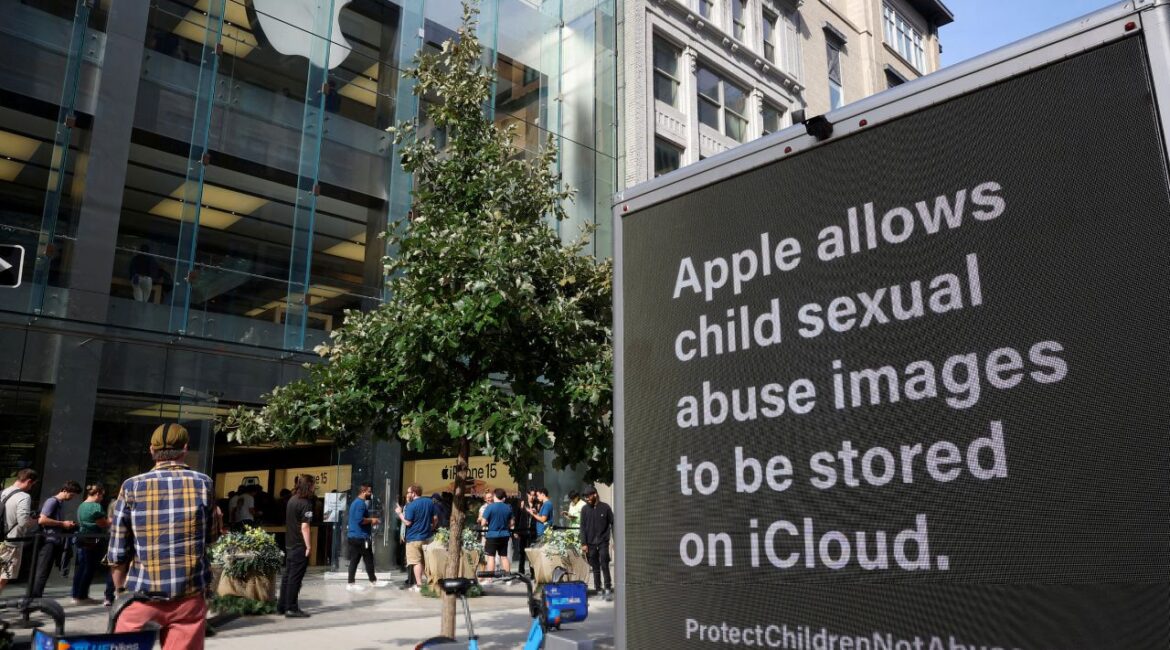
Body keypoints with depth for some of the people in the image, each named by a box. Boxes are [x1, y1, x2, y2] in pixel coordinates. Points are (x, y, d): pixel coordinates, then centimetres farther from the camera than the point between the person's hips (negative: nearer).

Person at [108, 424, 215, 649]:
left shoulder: (132, 487, -2)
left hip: (142, 595, 0)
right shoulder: (203, 483, -1)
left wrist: (121, 590, 12)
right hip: (189, 596, 0)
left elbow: (117, 552, -2)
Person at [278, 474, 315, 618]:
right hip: (300, 546, -9)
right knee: (295, 578, -4)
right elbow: (304, 527, -21)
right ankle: (291, 608, 0)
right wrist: (309, 546, -17)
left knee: (287, 575, 14)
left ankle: (281, 606, 20)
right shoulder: (305, 503, -16)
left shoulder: (292, 500, 11)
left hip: (289, 545, 9)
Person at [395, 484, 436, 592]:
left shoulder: (411, 505, -14)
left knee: (416, 562, -4)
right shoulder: (430, 502, 6)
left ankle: (419, 585, -6)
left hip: (414, 538, -7)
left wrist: (400, 513, -2)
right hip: (427, 537, 7)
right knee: (426, 561, 17)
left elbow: (407, 522, -14)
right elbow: (435, 519, 8)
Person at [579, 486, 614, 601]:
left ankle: (608, 589, -2)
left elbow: (612, 524, 1)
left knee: (604, 565, -8)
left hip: (603, 541, -2)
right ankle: (599, 590, 15)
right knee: (595, 568, 7)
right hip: (590, 543, 2)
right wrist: (583, 544, -2)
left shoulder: (605, 507, -3)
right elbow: (583, 527, 3)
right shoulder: (585, 509, 3)